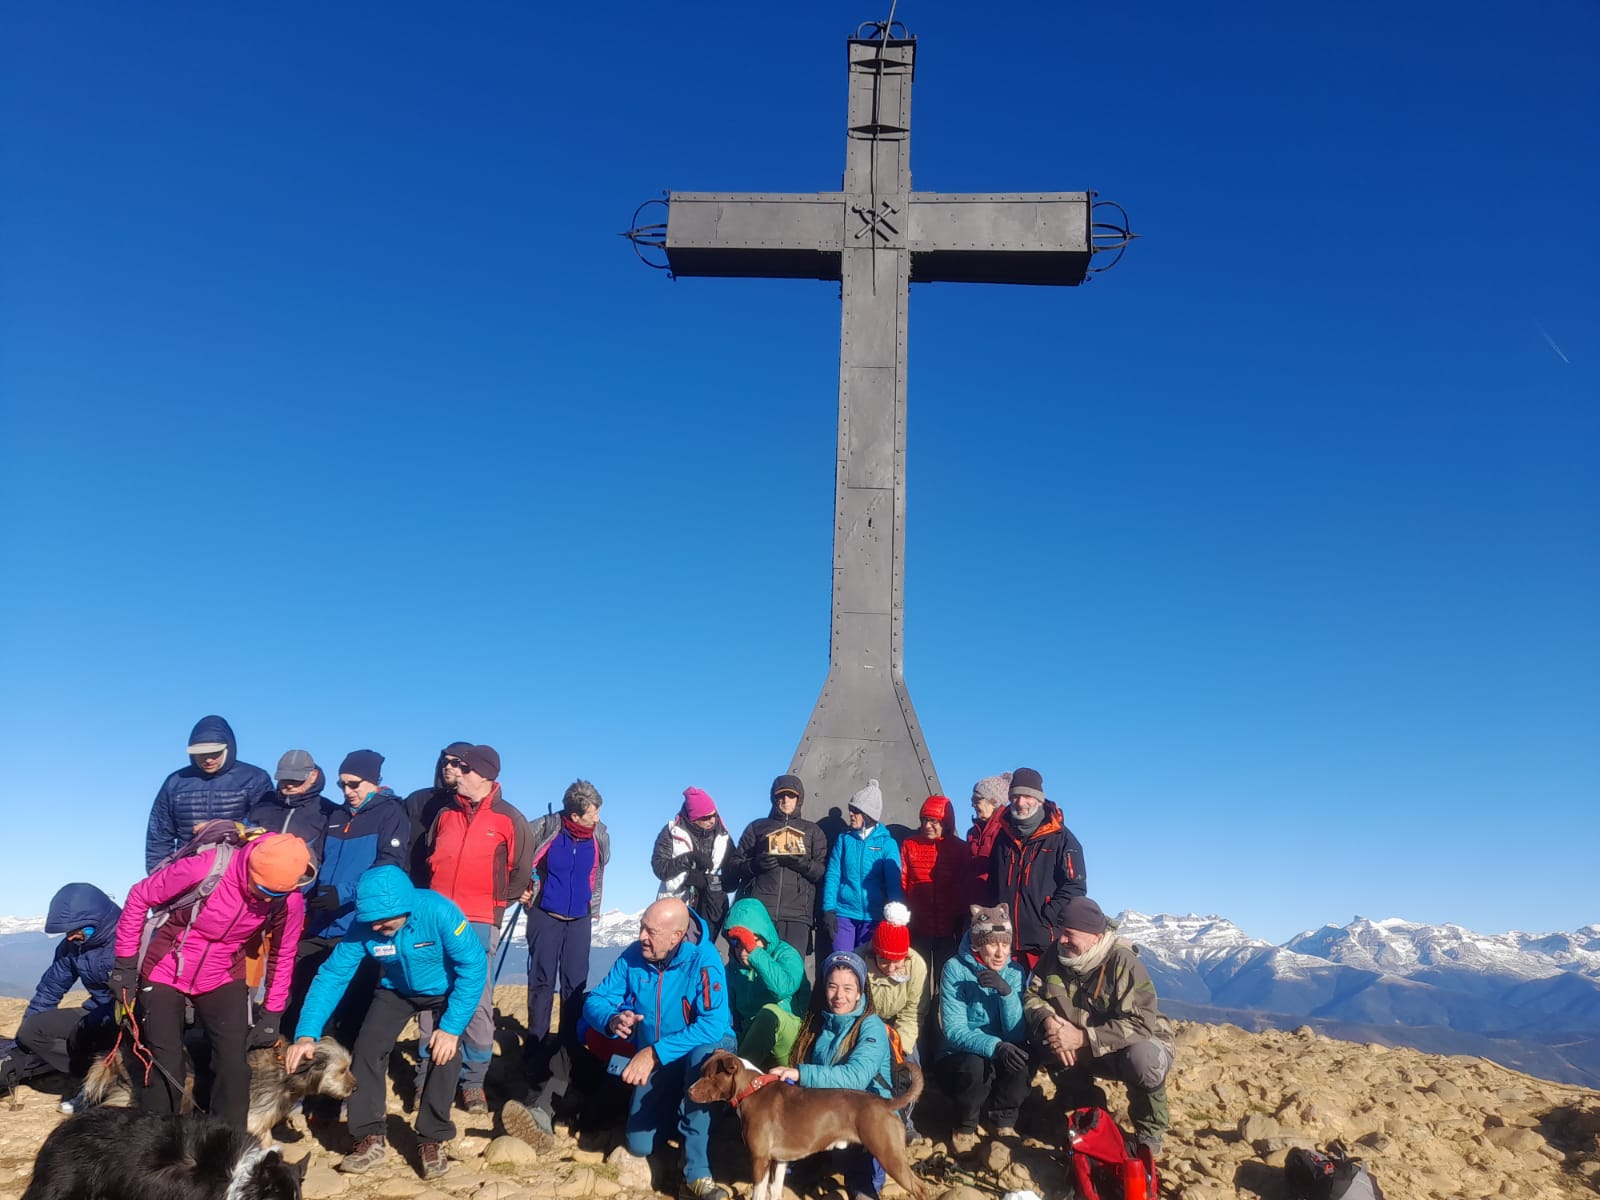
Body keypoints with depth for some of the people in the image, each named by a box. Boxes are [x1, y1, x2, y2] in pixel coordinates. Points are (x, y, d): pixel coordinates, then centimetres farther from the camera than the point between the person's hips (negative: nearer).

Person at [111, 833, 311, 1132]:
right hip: (165, 975, -2)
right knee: (165, 1066, 0)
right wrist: (126, 962, -11)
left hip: (223, 980, 3)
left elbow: (283, 955, -2)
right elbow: (140, 897, -16)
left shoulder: (291, 901, -20)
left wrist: (272, 1013, 2)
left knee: (233, 1063, -2)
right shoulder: (205, 869, -32)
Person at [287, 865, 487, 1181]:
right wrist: (307, 1034, -34)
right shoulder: (363, 925, -27)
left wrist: (451, 1027, -34)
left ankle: (432, 1139, -3)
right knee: (367, 1047, -12)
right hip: (396, 990, 3)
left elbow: (473, 967, -32)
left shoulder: (439, 912, -38)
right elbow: (332, 976, -23)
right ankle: (372, 1138, 4)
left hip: (446, 990, -3)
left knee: (445, 1050, -21)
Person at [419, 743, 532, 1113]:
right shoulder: (445, 814, 10)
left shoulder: (509, 819, -3)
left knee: (476, 1001, -3)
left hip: (479, 923, -4)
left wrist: (495, 904, 4)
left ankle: (473, 1081, 7)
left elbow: (522, 871, 4)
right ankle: (428, 1074, 16)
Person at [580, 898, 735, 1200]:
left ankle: (697, 1172, -30)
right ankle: (676, 1106, 28)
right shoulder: (633, 956, -12)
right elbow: (594, 1002, -6)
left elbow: (713, 1025, -34)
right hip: (656, 1060, 5)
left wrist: (655, 1053, -36)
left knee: (701, 1057, -40)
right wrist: (612, 1020, -30)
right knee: (640, 1144, -6)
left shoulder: (703, 958, -27)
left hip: (708, 1048, -5)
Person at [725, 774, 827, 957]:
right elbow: (736, 865, 14)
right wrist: (754, 865, -7)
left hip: (797, 914, 0)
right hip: (759, 910, 0)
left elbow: (824, 872, 11)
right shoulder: (757, 827, 20)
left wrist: (805, 864, -9)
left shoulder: (812, 831, 21)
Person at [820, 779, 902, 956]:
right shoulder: (843, 839, 4)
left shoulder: (886, 843, -2)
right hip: (844, 914, 1)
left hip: (873, 917, -1)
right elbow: (832, 875, 1)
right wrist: (829, 910, -8)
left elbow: (894, 882, -7)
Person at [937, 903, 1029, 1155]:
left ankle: (1003, 1121, 0)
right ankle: (965, 1127, -4)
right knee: (975, 1064, -35)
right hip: (957, 1059, -3)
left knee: (1022, 1058, -28)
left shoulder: (1014, 972, -5)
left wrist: (1006, 991, -29)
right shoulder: (956, 969, -16)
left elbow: (1017, 1035, -14)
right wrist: (994, 1046, -40)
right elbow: (954, 1030, -24)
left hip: (1001, 1060, 3)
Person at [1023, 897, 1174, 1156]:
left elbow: (1141, 1025, -33)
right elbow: (1032, 995, -5)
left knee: (1142, 1059, -39)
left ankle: (1149, 1135, -7)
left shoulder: (1123, 961, -26)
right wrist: (1048, 1021, -27)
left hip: (1141, 1043, -5)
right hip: (1088, 1055, 5)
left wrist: (1083, 1037, -37)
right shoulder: (1055, 954, -9)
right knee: (1039, 1038, -17)